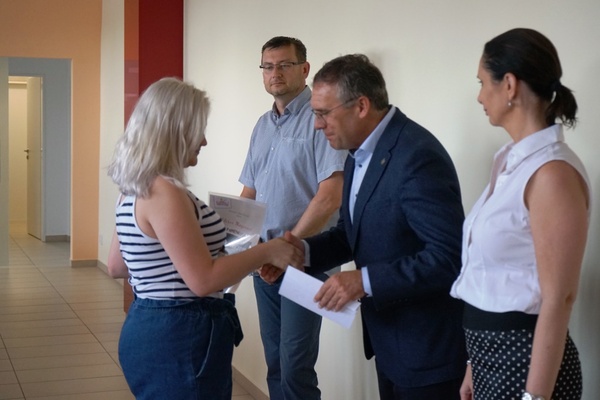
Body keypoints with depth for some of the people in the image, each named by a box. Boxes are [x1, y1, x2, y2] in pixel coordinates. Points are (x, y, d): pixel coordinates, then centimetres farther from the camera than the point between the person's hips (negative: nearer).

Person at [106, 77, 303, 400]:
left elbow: (117, 267, 17)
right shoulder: (164, 192, -21)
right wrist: (267, 252, -14)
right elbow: (203, 280, -23)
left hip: (152, 328, 10)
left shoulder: (135, 190, 8)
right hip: (179, 337, -10)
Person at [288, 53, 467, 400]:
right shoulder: (361, 154, 7)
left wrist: (365, 281, -29)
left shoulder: (418, 156, -24)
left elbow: (450, 256, -28)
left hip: (427, 346, -9)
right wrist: (303, 250, -3)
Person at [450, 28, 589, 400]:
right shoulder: (510, 160, 8)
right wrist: (476, 363, 14)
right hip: (494, 353, 8)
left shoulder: (552, 172, -19)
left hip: (525, 359, -8)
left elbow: (558, 299, -20)